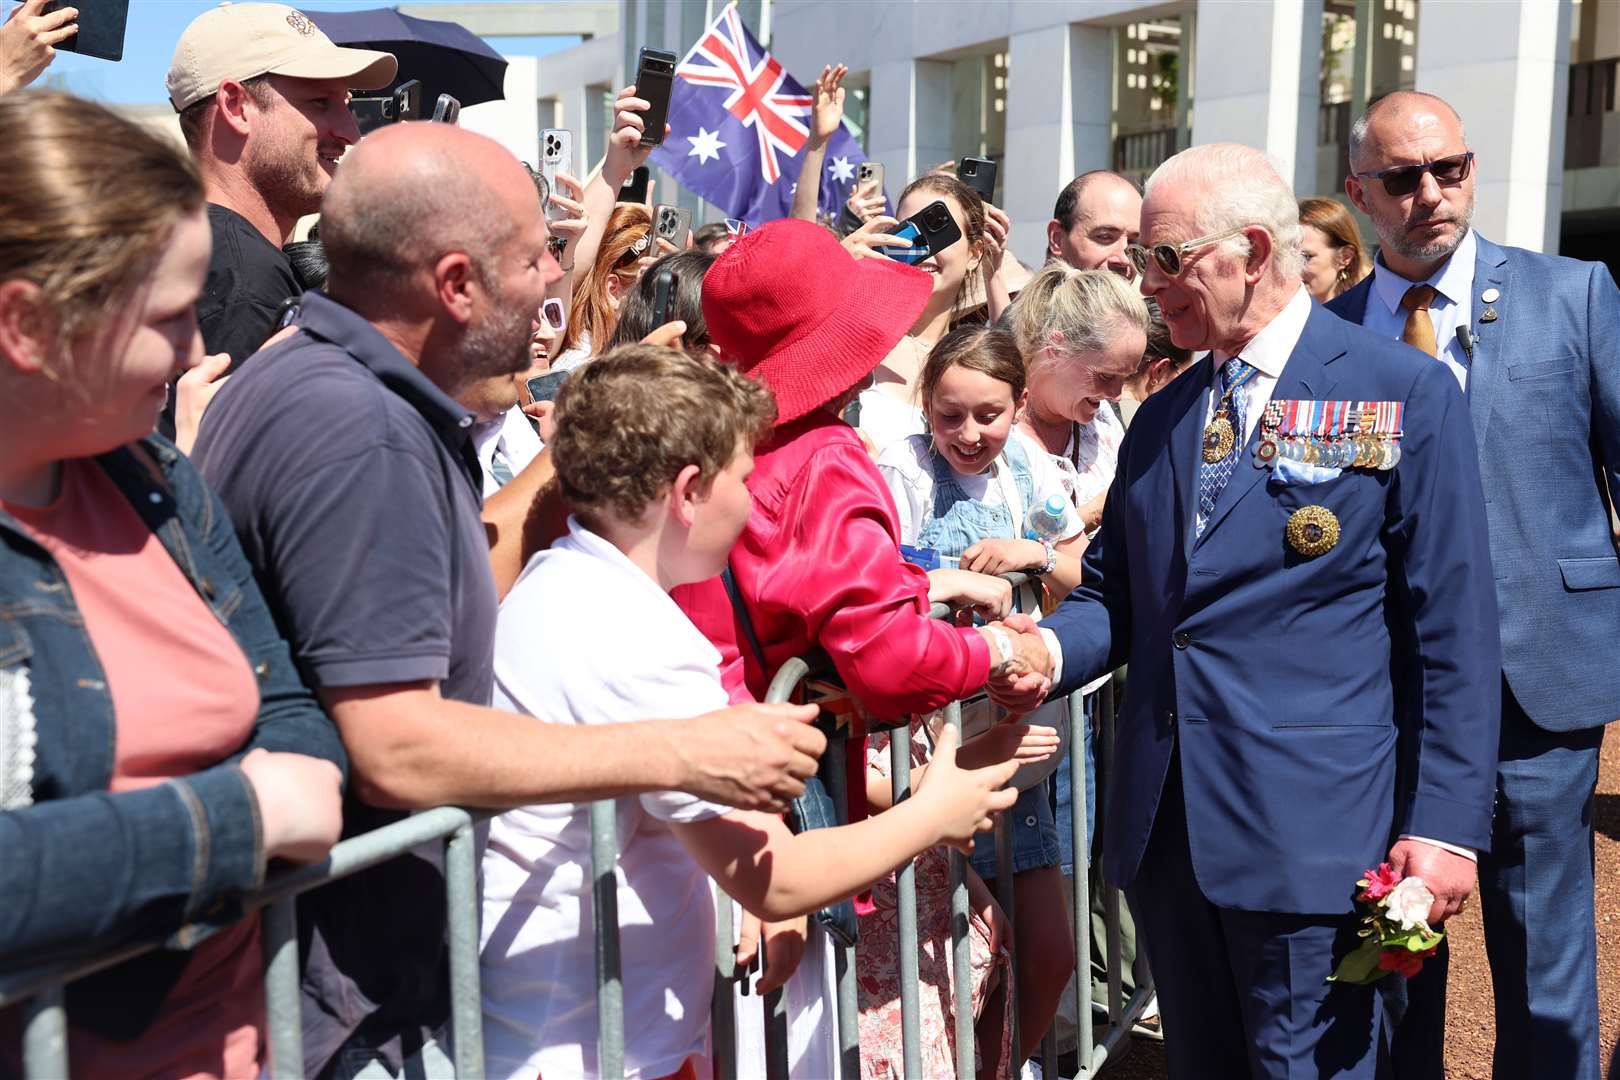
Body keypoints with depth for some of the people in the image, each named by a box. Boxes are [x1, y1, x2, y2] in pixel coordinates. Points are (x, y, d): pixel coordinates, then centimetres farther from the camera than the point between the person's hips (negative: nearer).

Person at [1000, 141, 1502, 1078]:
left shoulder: (1408, 393, -5)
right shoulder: (1161, 418, 12)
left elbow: (1454, 630, -7)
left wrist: (1446, 823, -11)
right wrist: (1049, 651, -8)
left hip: (1309, 826, -5)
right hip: (1164, 823, 6)